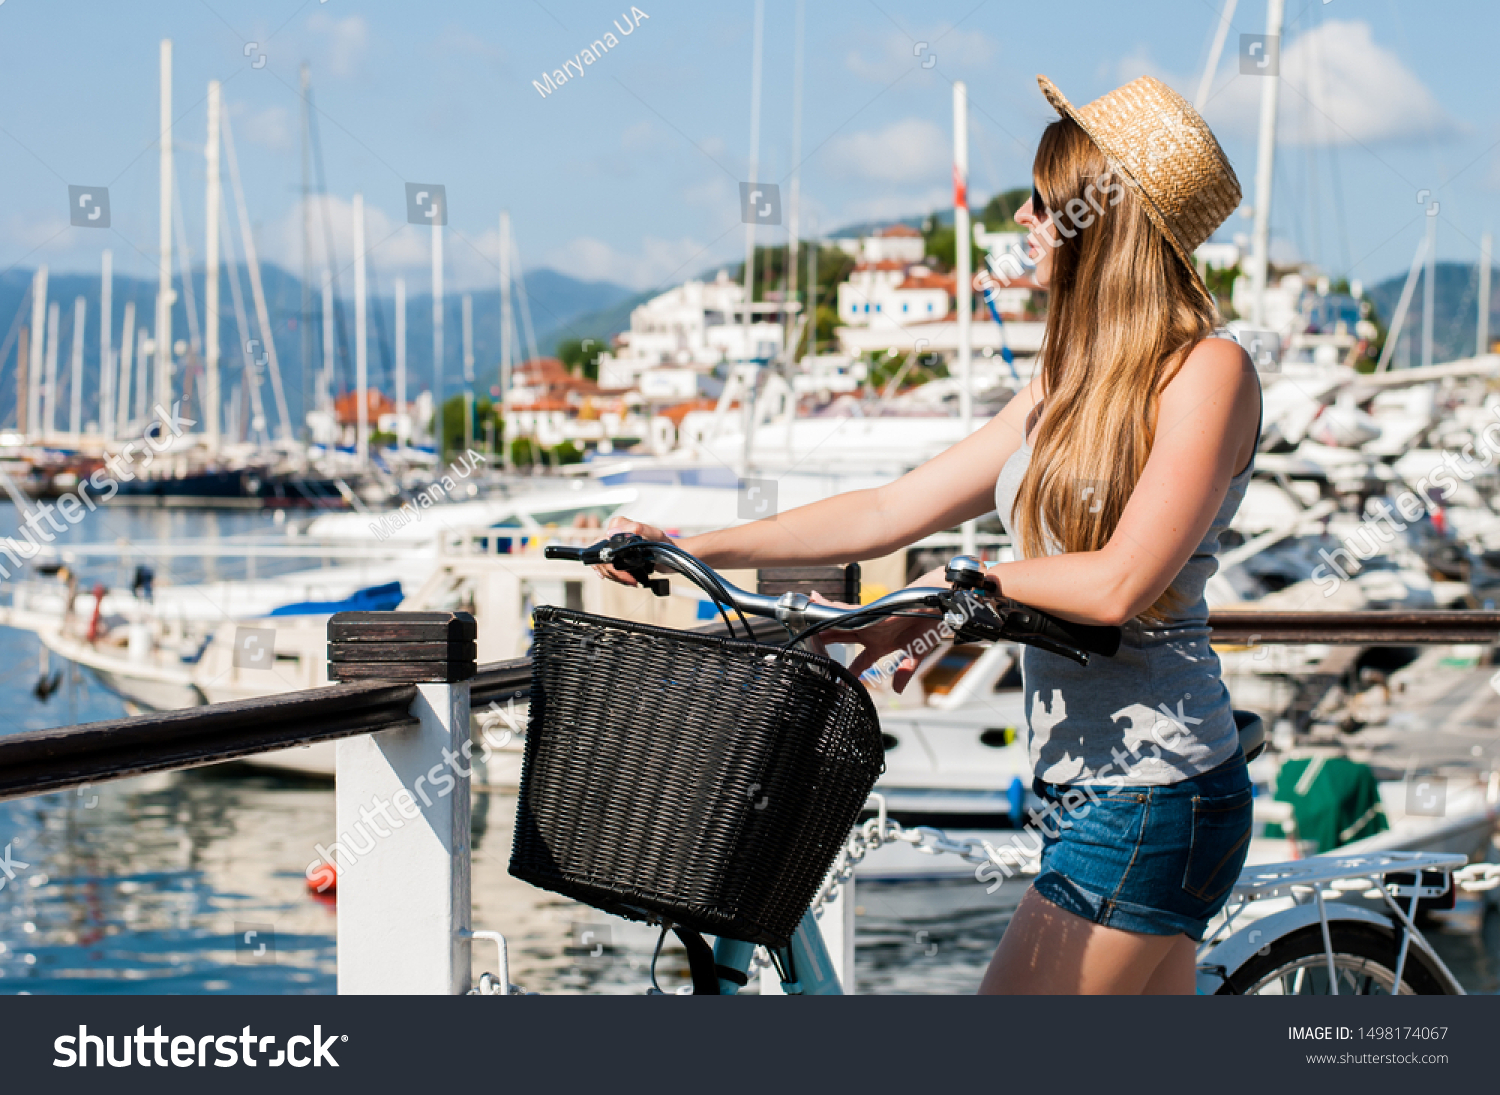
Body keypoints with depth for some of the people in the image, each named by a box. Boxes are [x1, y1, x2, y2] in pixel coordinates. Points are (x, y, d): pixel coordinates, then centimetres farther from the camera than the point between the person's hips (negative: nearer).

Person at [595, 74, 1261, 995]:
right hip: (1093, 787, 8)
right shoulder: (1069, 387, 14)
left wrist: (955, 589, -9)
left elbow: (1119, 583, -20)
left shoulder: (1208, 370, -11)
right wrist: (692, 550, 8)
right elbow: (890, 512, 12)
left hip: (1153, 795, -8)